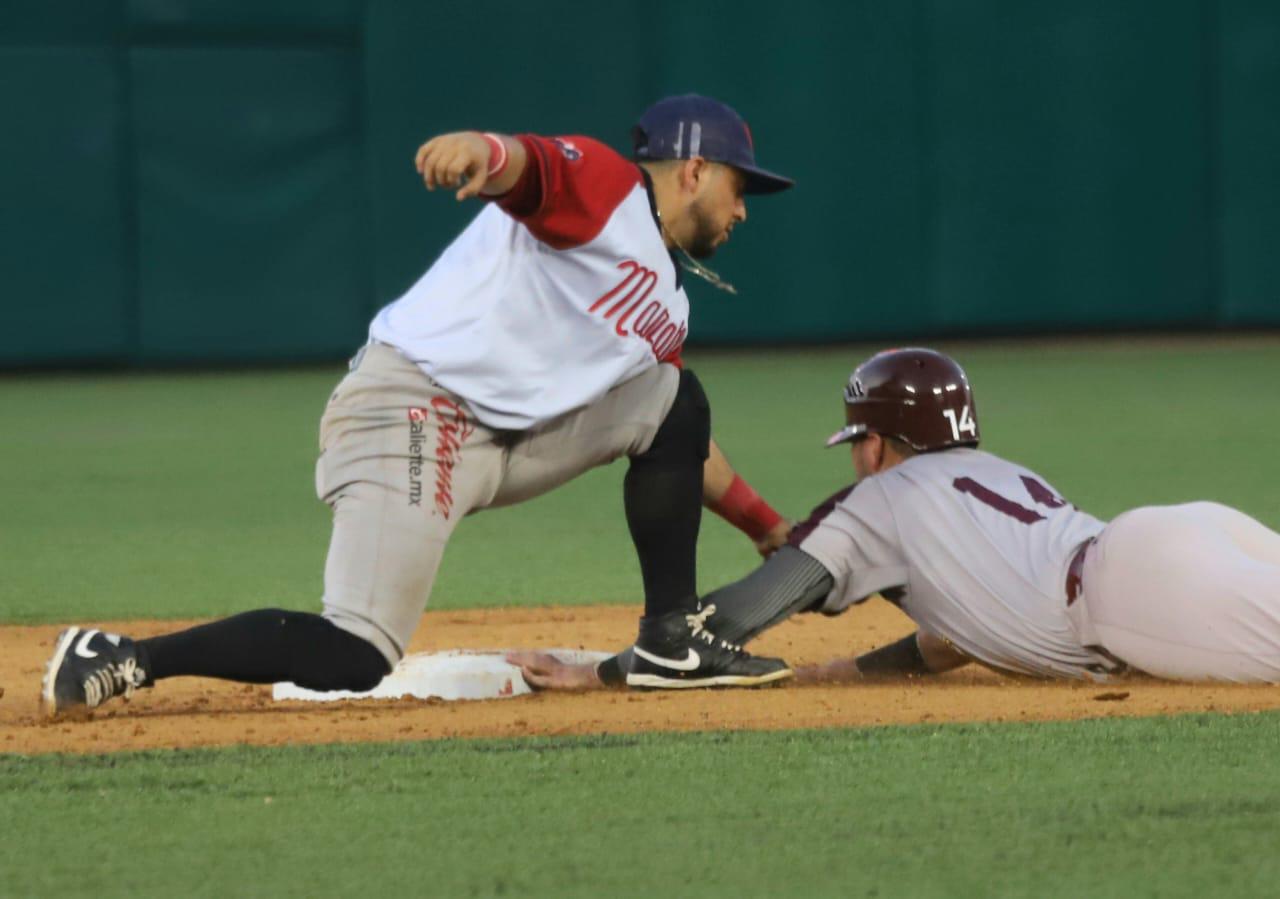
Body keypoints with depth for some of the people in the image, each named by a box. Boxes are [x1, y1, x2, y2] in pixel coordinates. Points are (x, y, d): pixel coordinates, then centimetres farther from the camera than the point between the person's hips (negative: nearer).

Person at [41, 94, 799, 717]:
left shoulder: (667, 307, 24)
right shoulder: (601, 183, -2)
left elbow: (686, 446, 35)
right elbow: (526, 163, -26)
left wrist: (771, 530, 35)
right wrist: (481, 149, -49)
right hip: (414, 413, -9)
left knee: (676, 400, 13)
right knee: (353, 661, -22)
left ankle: (671, 642, 12)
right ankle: (125, 661, -11)